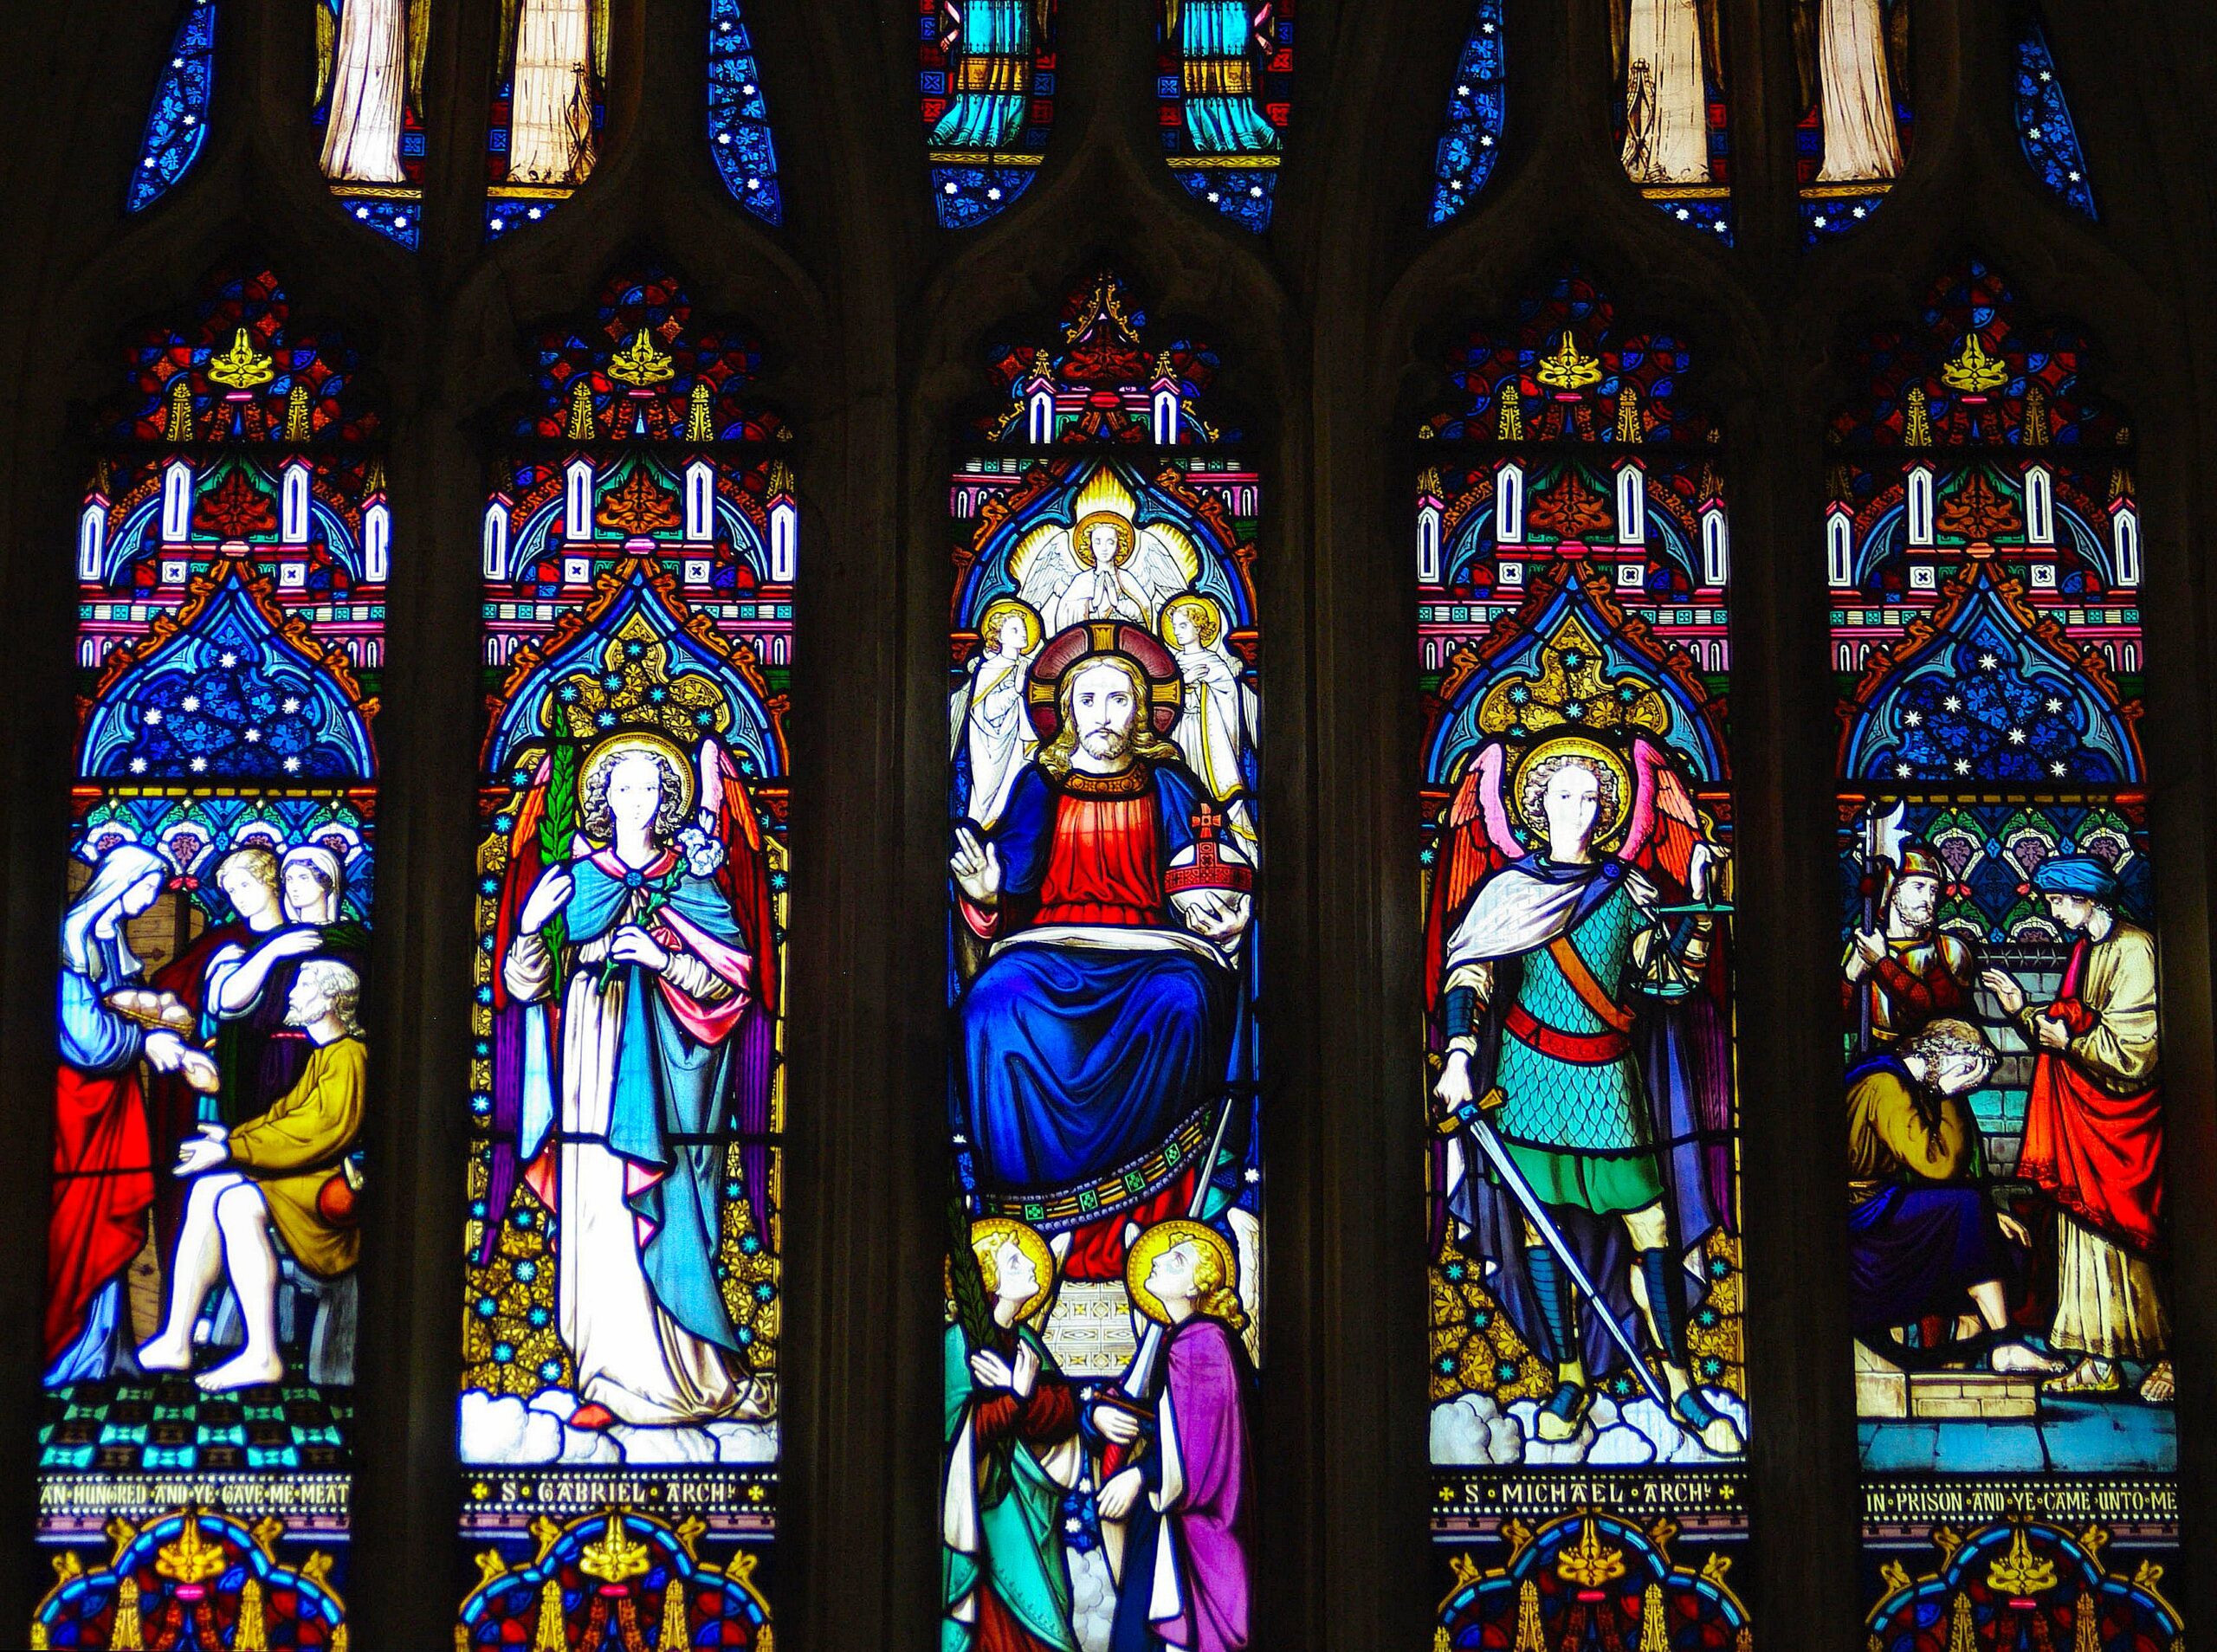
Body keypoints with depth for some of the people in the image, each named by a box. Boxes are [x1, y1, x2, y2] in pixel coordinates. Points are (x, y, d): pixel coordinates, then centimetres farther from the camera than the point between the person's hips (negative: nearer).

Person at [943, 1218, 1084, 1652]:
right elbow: (962, 1428, -15)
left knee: (1037, 1617, 2)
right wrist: (1020, 1395, -15)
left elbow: (1065, 1413, 1)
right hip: (983, 1502, -6)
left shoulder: (1025, 1340, 13)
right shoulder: (961, 1339, -7)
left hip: (1028, 1501, 7)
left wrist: (1023, 1390, -17)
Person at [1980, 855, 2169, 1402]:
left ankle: (2166, 1355, 6)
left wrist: (2069, 1041, -16)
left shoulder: (2134, 950, -13)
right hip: (2083, 1114, 9)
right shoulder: (2086, 950, 14)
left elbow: (2134, 1052, -18)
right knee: (2084, 1228, 6)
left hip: (2123, 1119, -9)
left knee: (2123, 1235, -5)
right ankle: (2098, 1361, 8)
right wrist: (2021, 1010, 7)